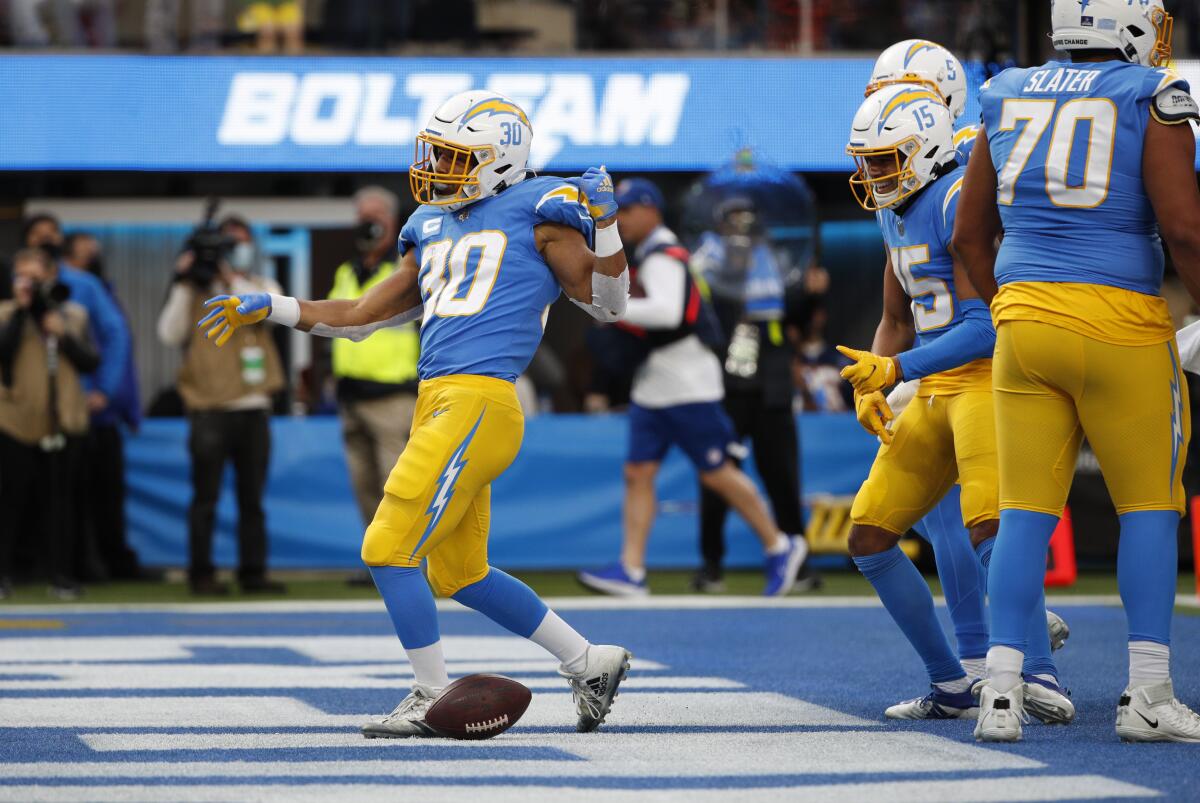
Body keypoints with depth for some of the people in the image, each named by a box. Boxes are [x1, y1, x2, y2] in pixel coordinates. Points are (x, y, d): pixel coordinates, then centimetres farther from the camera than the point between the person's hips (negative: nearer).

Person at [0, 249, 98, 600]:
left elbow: (91, 361, 4)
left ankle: (61, 575, 6)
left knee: (57, 499, 3)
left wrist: (64, 335, -9)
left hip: (62, 421, 2)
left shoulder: (73, 314, 10)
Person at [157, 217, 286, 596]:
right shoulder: (195, 291, 4)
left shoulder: (262, 287, 11)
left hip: (254, 408, 3)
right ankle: (201, 574, 3)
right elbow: (170, 334, -7)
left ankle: (253, 571, 12)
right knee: (206, 497, -1)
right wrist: (181, 285, -12)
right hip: (210, 411, -3)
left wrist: (229, 280, -17)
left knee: (252, 498, 7)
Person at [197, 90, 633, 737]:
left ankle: (433, 699, 2)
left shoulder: (535, 216, 1)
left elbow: (608, 303, 2)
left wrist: (604, 223, -10)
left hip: (478, 404, -9)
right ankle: (590, 663, 25)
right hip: (438, 404, 9)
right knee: (459, 574, 15)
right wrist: (267, 309, 22)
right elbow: (360, 317, 26)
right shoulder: (435, 229, 22)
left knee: (388, 550, -9)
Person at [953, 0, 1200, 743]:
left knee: (1026, 511, 7)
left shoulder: (1010, 98, 11)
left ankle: (1002, 690, 1)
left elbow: (970, 236, 16)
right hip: (1119, 320, -4)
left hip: (1024, 318, 4)